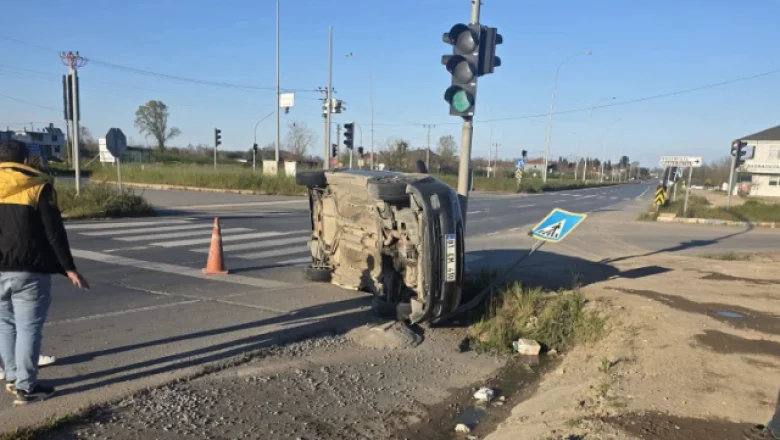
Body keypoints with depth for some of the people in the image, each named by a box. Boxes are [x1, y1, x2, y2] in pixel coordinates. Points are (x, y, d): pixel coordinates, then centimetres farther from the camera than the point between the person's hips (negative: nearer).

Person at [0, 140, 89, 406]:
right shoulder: (38, 186, -3)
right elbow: (55, 232, -8)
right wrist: (69, 268, -4)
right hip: (29, 272, -5)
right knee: (28, 328, 0)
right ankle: (25, 388, 3)